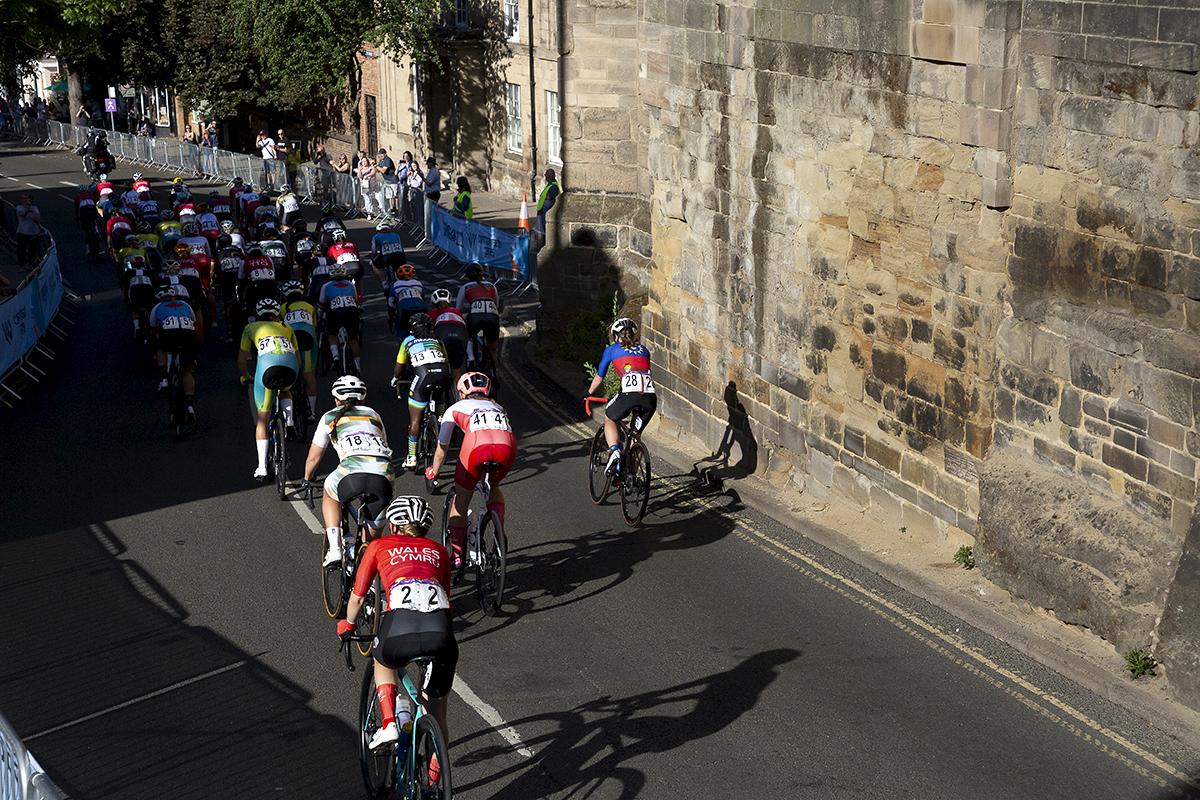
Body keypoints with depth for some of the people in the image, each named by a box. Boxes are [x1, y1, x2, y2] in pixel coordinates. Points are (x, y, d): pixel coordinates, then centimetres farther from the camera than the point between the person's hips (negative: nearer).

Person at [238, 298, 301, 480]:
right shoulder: (286, 328, 34)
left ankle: (262, 467, 5)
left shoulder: (251, 328, 29)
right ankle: (289, 419, 9)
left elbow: (241, 361, 29)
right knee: (285, 391, 39)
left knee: (263, 420, 11)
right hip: (291, 365, 2)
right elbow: (298, 359, 34)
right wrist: (291, 375, 52)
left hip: (267, 364, -2)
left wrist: (246, 378, 47)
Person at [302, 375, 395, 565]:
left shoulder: (330, 417, 24)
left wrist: (307, 480, 52)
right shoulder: (373, 415, 32)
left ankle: (334, 549, 17)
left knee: (330, 495, 30)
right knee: (373, 528, 26)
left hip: (352, 472, -2)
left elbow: (313, 457, 33)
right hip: (385, 477, 2)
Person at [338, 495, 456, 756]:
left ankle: (389, 724, 15)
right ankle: (435, 775, 18)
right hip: (440, 631, 2)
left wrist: (348, 624, 53)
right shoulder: (439, 551, 31)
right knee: (437, 716, 21)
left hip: (400, 627, -2)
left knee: (383, 661, 35)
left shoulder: (379, 546, 26)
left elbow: (357, 597, 33)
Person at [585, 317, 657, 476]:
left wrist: (588, 394, 49)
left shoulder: (612, 350, 21)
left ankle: (614, 452, 2)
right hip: (650, 397, 3)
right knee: (635, 435, 25)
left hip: (628, 393, -3)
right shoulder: (644, 350, 30)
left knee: (609, 419, 27)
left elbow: (598, 379, 31)